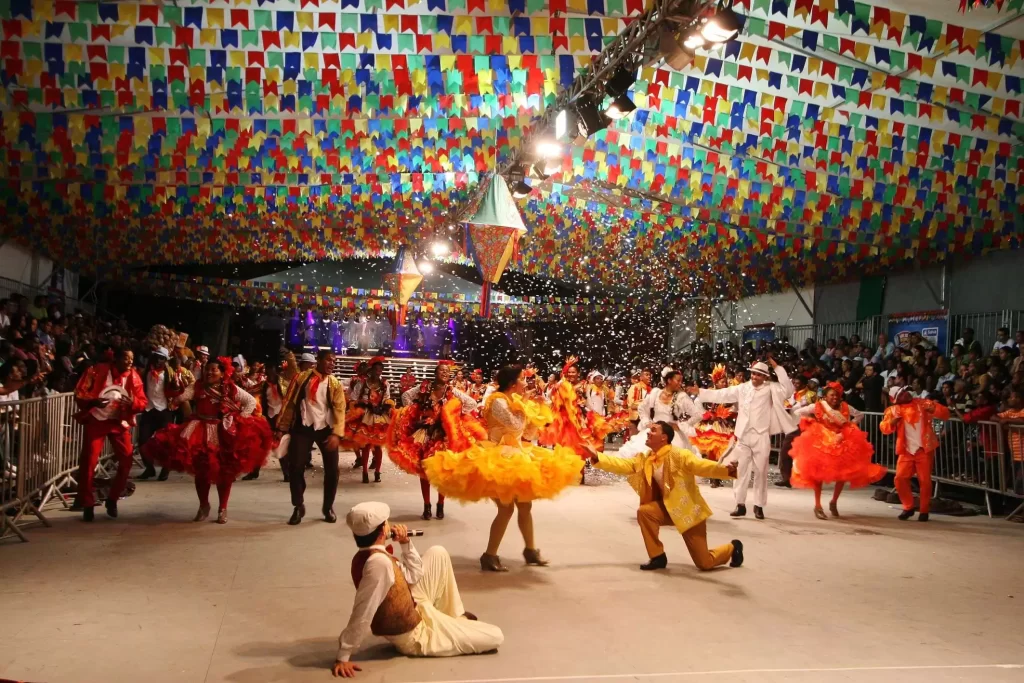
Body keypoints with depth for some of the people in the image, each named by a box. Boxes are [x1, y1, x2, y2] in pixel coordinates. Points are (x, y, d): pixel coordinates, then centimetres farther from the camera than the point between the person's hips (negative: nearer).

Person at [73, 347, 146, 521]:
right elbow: (79, 393, -7)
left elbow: (142, 402, 1)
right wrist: (92, 401, -27)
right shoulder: (97, 371, -10)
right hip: (96, 420, -3)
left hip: (120, 422, 3)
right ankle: (87, 503, 10)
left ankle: (112, 499, 18)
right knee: (88, 462, -4)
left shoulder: (134, 376, -2)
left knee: (126, 461, -1)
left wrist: (132, 402, -22)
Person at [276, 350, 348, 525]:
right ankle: (298, 507, 17)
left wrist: (336, 434, -18)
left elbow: (339, 410, -6)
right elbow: (288, 403, 3)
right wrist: (282, 428, -1)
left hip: (325, 429, 1)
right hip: (303, 427, -1)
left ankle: (328, 507, 23)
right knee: (295, 467, -2)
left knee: (332, 469, 4)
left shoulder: (335, 384, 3)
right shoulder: (301, 378, 2)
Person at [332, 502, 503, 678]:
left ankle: (455, 617, 25)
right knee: (495, 637, -7)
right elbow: (361, 615, -36)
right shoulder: (379, 562, -37)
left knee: (438, 553, 15)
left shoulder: (370, 555, -6)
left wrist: (406, 544, -9)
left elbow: (413, 575, 4)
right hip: (413, 637, -9)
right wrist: (343, 657, -30)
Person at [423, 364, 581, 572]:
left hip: (515, 456, 9)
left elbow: (528, 434, 15)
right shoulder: (498, 401, -15)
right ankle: (489, 556, -4)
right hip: (499, 458, -9)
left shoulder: (514, 402, 12)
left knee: (525, 505, 13)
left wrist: (537, 416, 5)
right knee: (506, 508, -12)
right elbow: (516, 425, -27)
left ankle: (530, 549, 26)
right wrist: (522, 405, -14)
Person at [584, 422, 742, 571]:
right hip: (669, 508, 6)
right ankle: (658, 557, -4)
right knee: (644, 511, -24)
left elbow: (702, 465, -34)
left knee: (704, 563, -2)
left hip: (689, 510, -6)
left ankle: (733, 548, 33)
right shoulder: (644, 459, -1)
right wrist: (597, 457, -11)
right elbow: (622, 464, -1)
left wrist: (726, 470, -52)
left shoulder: (680, 455, -22)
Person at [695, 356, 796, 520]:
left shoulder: (770, 388, 0)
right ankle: (740, 505, 13)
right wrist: (699, 392, 3)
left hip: (761, 436, -3)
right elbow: (720, 395, 8)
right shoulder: (742, 388, 7)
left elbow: (788, 390, -15)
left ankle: (758, 506, 13)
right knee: (741, 470, 6)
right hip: (743, 436, 3)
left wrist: (777, 368, -14)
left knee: (761, 471, 3)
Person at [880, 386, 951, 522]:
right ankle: (908, 507, 13)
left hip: (924, 449, -1)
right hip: (906, 450, 2)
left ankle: (924, 510, 14)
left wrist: (933, 410, -21)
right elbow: (884, 428, 0)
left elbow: (945, 414, -1)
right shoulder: (893, 410, 5)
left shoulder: (923, 403, 2)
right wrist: (893, 420, -19)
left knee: (925, 480, 0)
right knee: (900, 478, -5)